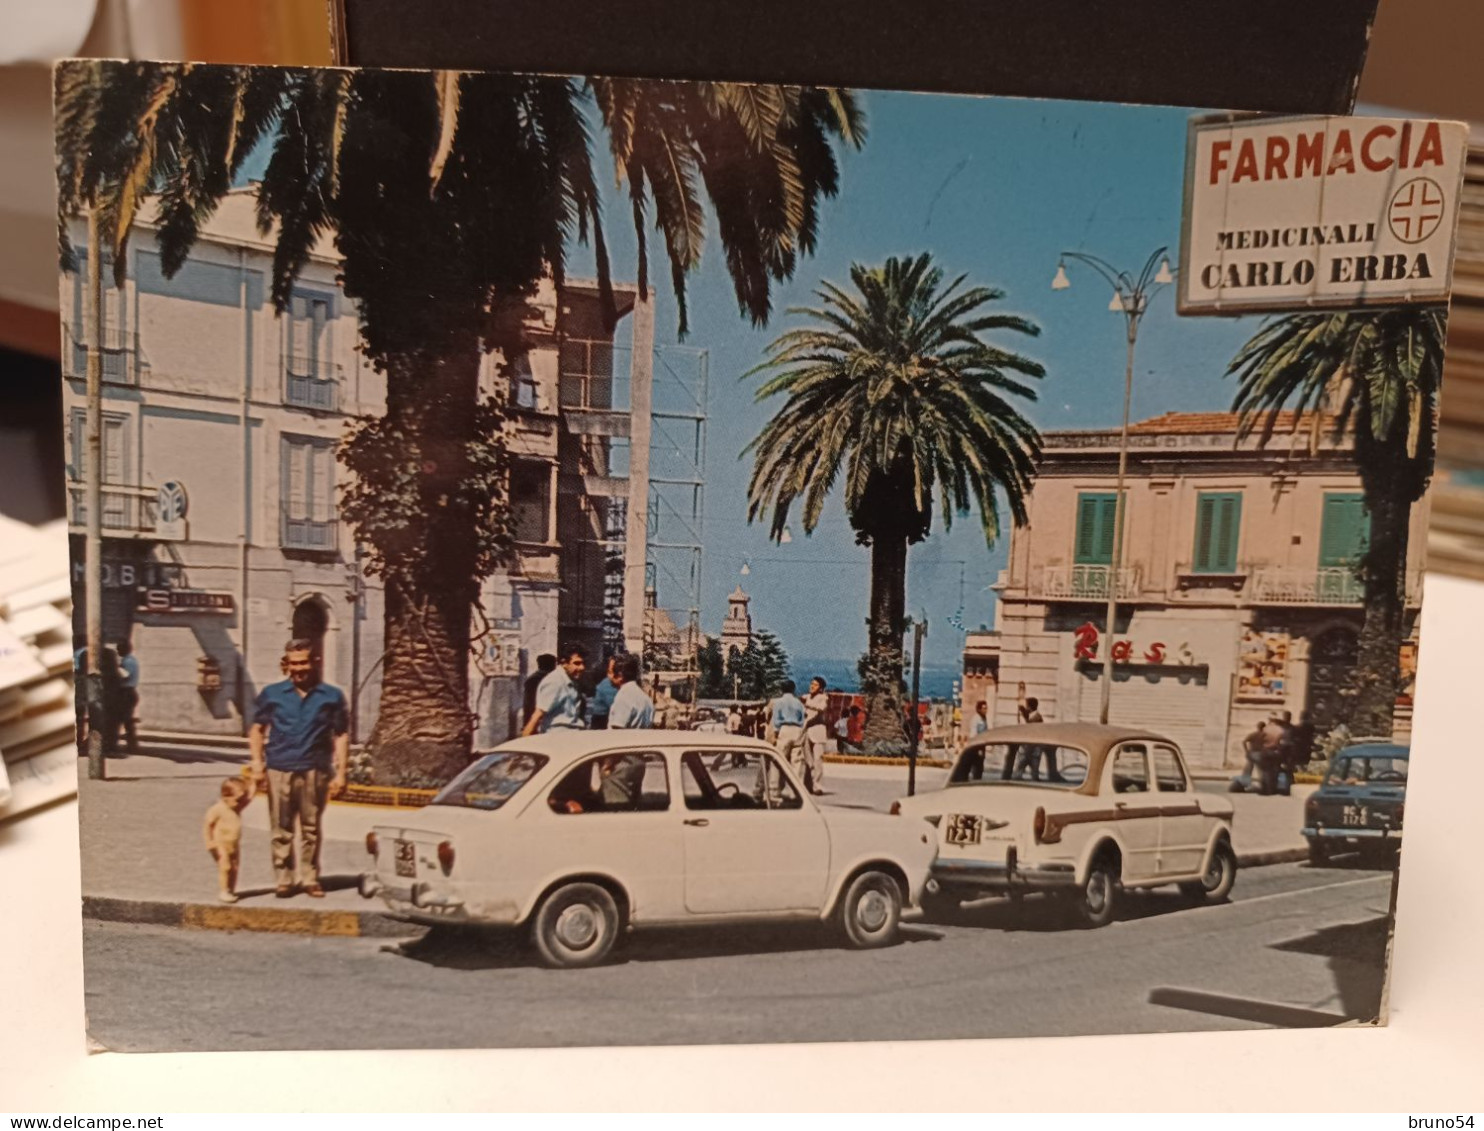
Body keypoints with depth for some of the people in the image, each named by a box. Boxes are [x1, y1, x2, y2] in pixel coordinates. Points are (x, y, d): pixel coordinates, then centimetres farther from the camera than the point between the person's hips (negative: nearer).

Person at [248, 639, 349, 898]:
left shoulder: (332, 697, 4)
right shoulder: (271, 694, 7)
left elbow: (341, 736, 4)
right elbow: (257, 729, 10)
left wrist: (340, 773, -1)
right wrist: (257, 761, -2)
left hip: (315, 772, 0)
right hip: (279, 770, 0)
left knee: (311, 828, 8)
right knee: (281, 830, 4)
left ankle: (310, 879, 18)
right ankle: (284, 880, 14)